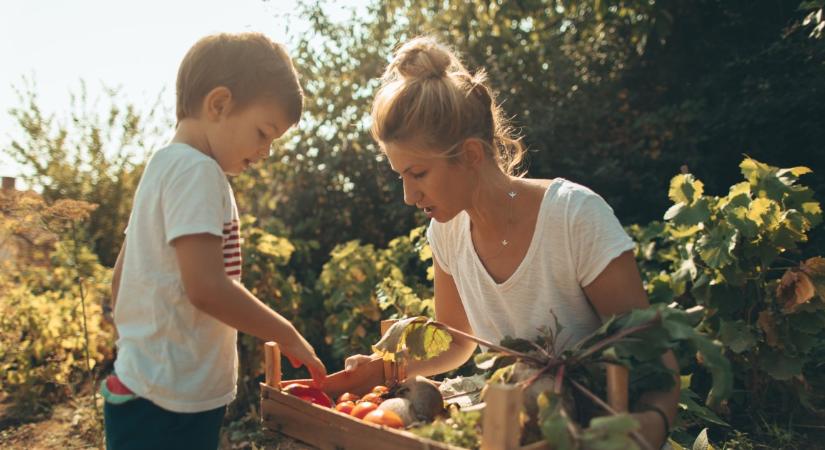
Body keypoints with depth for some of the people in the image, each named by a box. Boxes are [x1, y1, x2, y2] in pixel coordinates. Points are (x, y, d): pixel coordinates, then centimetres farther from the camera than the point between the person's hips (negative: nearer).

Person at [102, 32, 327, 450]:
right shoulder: (195, 170, -17)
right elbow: (205, 286, -26)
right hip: (170, 407, -9)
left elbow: (121, 277, 17)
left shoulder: (164, 166, 12)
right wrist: (287, 334, -14)